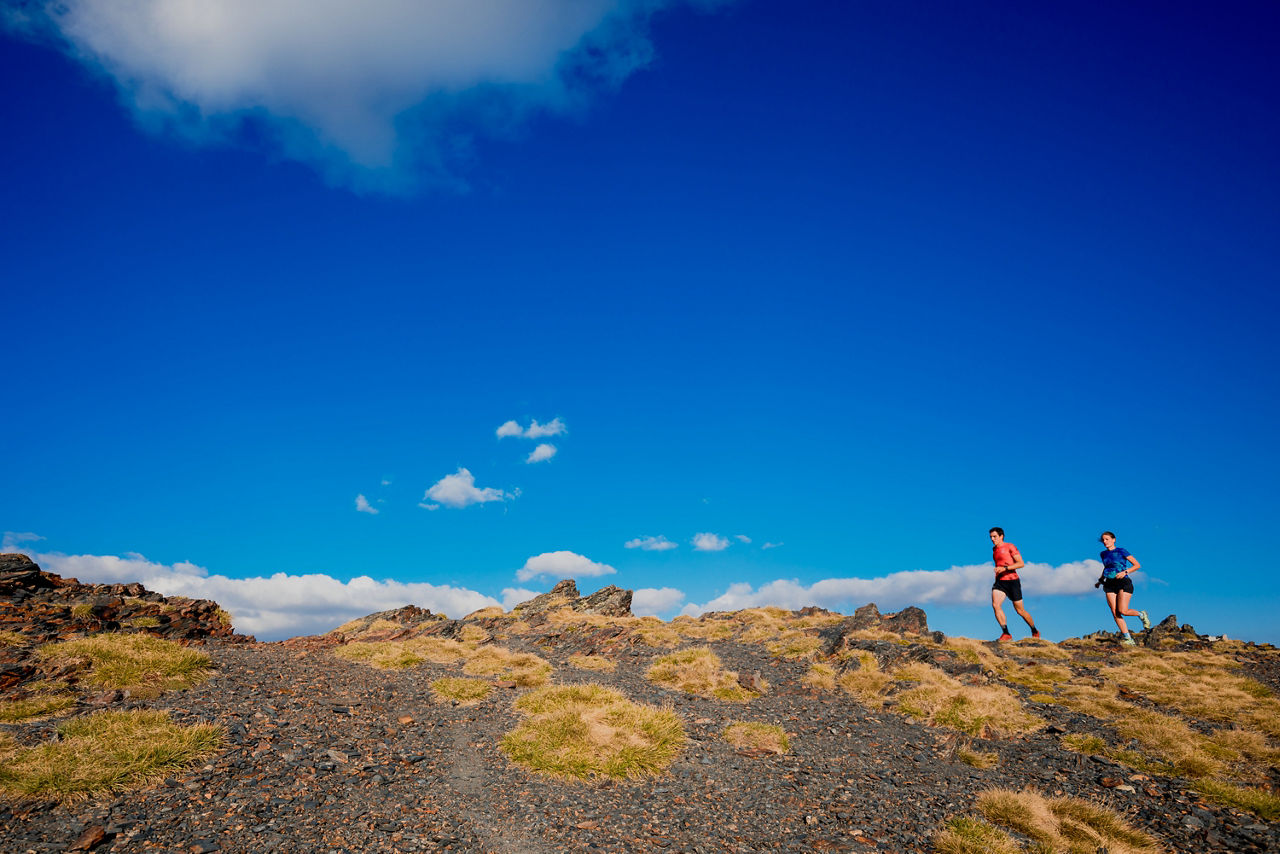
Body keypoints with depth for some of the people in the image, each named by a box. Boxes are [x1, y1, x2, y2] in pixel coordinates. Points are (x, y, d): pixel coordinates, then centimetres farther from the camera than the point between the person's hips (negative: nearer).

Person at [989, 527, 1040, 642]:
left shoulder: (1010, 547, -5)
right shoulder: (994, 549, 15)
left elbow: (1021, 564, -11)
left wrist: (1005, 568, -20)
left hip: (1012, 581, -5)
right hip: (1000, 581, 5)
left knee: (1020, 610, 5)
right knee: (995, 605, -20)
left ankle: (1035, 632, 29)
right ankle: (1006, 634, -18)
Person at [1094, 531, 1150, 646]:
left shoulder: (1121, 551, -1)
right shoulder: (1103, 554, 15)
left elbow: (1137, 565, -1)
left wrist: (1125, 572, -15)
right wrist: (1100, 580, 20)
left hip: (1123, 582, -5)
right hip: (1109, 585, 5)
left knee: (1122, 611, -17)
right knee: (1115, 613, -6)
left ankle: (1141, 615, 14)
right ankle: (1128, 639, 1)